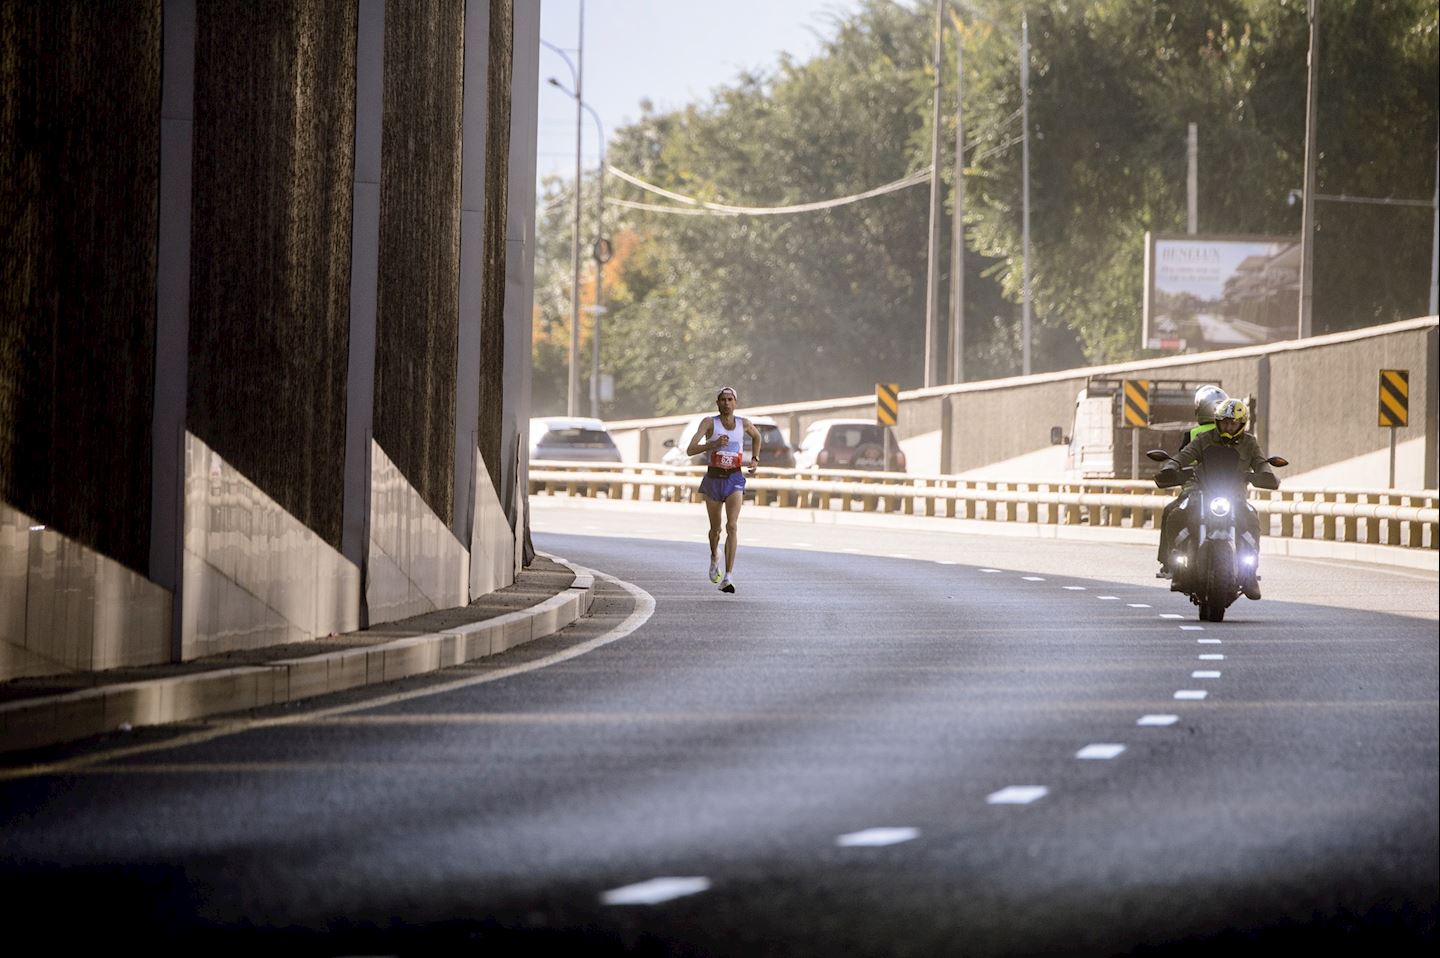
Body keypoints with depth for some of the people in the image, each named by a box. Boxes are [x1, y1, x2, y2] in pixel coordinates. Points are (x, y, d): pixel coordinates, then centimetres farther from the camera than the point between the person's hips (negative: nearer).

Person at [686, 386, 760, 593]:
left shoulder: (744, 424, 1)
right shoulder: (710, 423, -8)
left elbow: (756, 436, 26)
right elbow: (690, 450, -18)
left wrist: (755, 459, 13)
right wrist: (714, 444, -31)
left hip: (735, 480, 0)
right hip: (713, 480, 0)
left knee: (732, 526, -19)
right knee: (716, 528, 15)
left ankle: (728, 578, -24)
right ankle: (714, 556, 51)